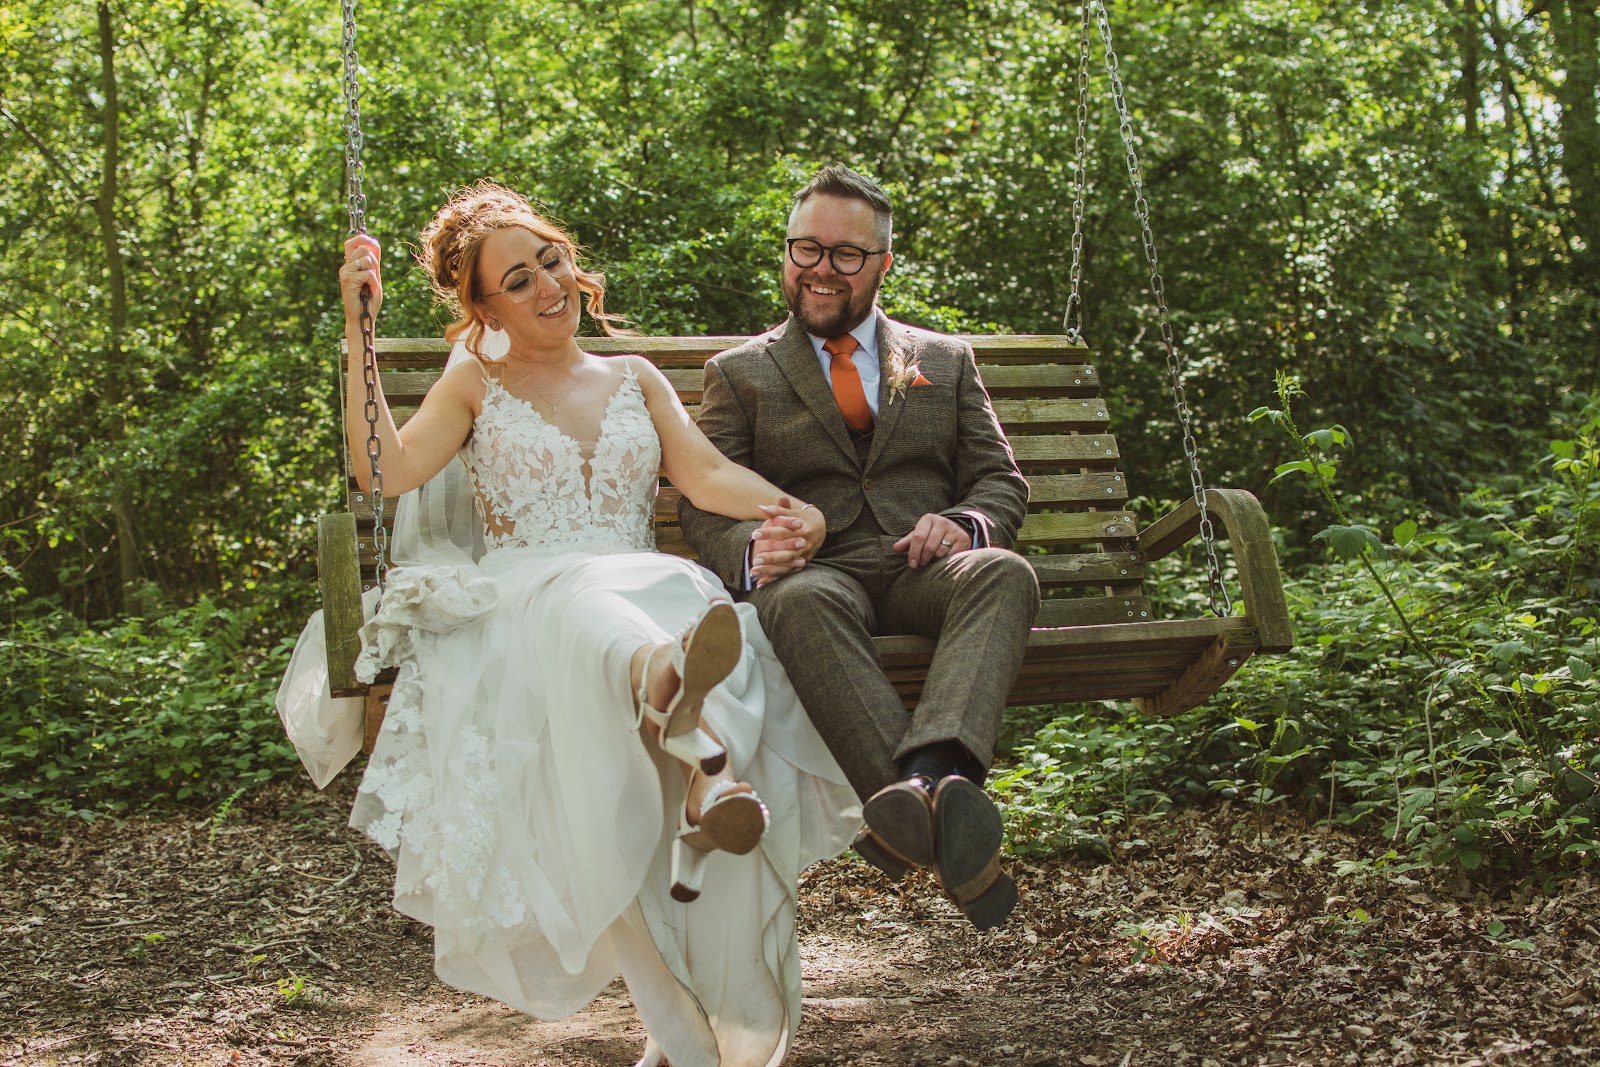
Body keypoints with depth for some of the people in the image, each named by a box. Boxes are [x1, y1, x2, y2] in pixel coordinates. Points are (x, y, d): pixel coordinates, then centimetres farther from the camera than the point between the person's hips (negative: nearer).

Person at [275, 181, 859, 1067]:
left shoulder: (635, 379, 27)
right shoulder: (476, 386, 22)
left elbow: (706, 475, 10)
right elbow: (388, 468, 3)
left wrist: (783, 506, -12)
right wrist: (357, 328, 0)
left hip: (654, 599, 2)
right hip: (517, 614, -2)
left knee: (696, 610, -37)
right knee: (582, 607, -41)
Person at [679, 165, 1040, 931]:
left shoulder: (946, 361, 24)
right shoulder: (739, 373, 20)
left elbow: (1001, 481, 17)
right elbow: (704, 507, 10)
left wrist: (966, 523, -9)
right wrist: (749, 550, -16)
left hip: (923, 569, 2)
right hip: (817, 572, -1)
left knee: (1003, 574, -35)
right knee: (802, 603, -40)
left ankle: (930, 772, -58)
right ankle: (943, 821, -53)